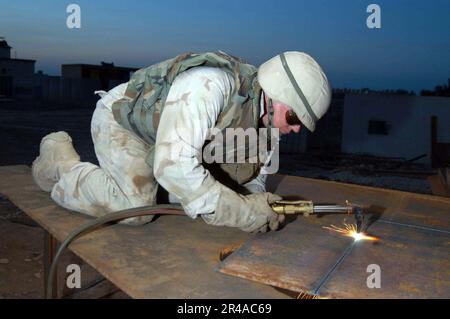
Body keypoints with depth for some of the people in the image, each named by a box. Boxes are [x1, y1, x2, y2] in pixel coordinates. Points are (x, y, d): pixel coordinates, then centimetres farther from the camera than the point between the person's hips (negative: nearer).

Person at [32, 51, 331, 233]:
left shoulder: (267, 115, -11)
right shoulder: (209, 86, -39)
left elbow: (253, 177, 1)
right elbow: (174, 165, -47)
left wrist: (260, 207, -22)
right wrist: (243, 213, -41)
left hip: (160, 134, 7)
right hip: (120, 118, -7)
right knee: (136, 206, -21)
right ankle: (58, 160, 2)